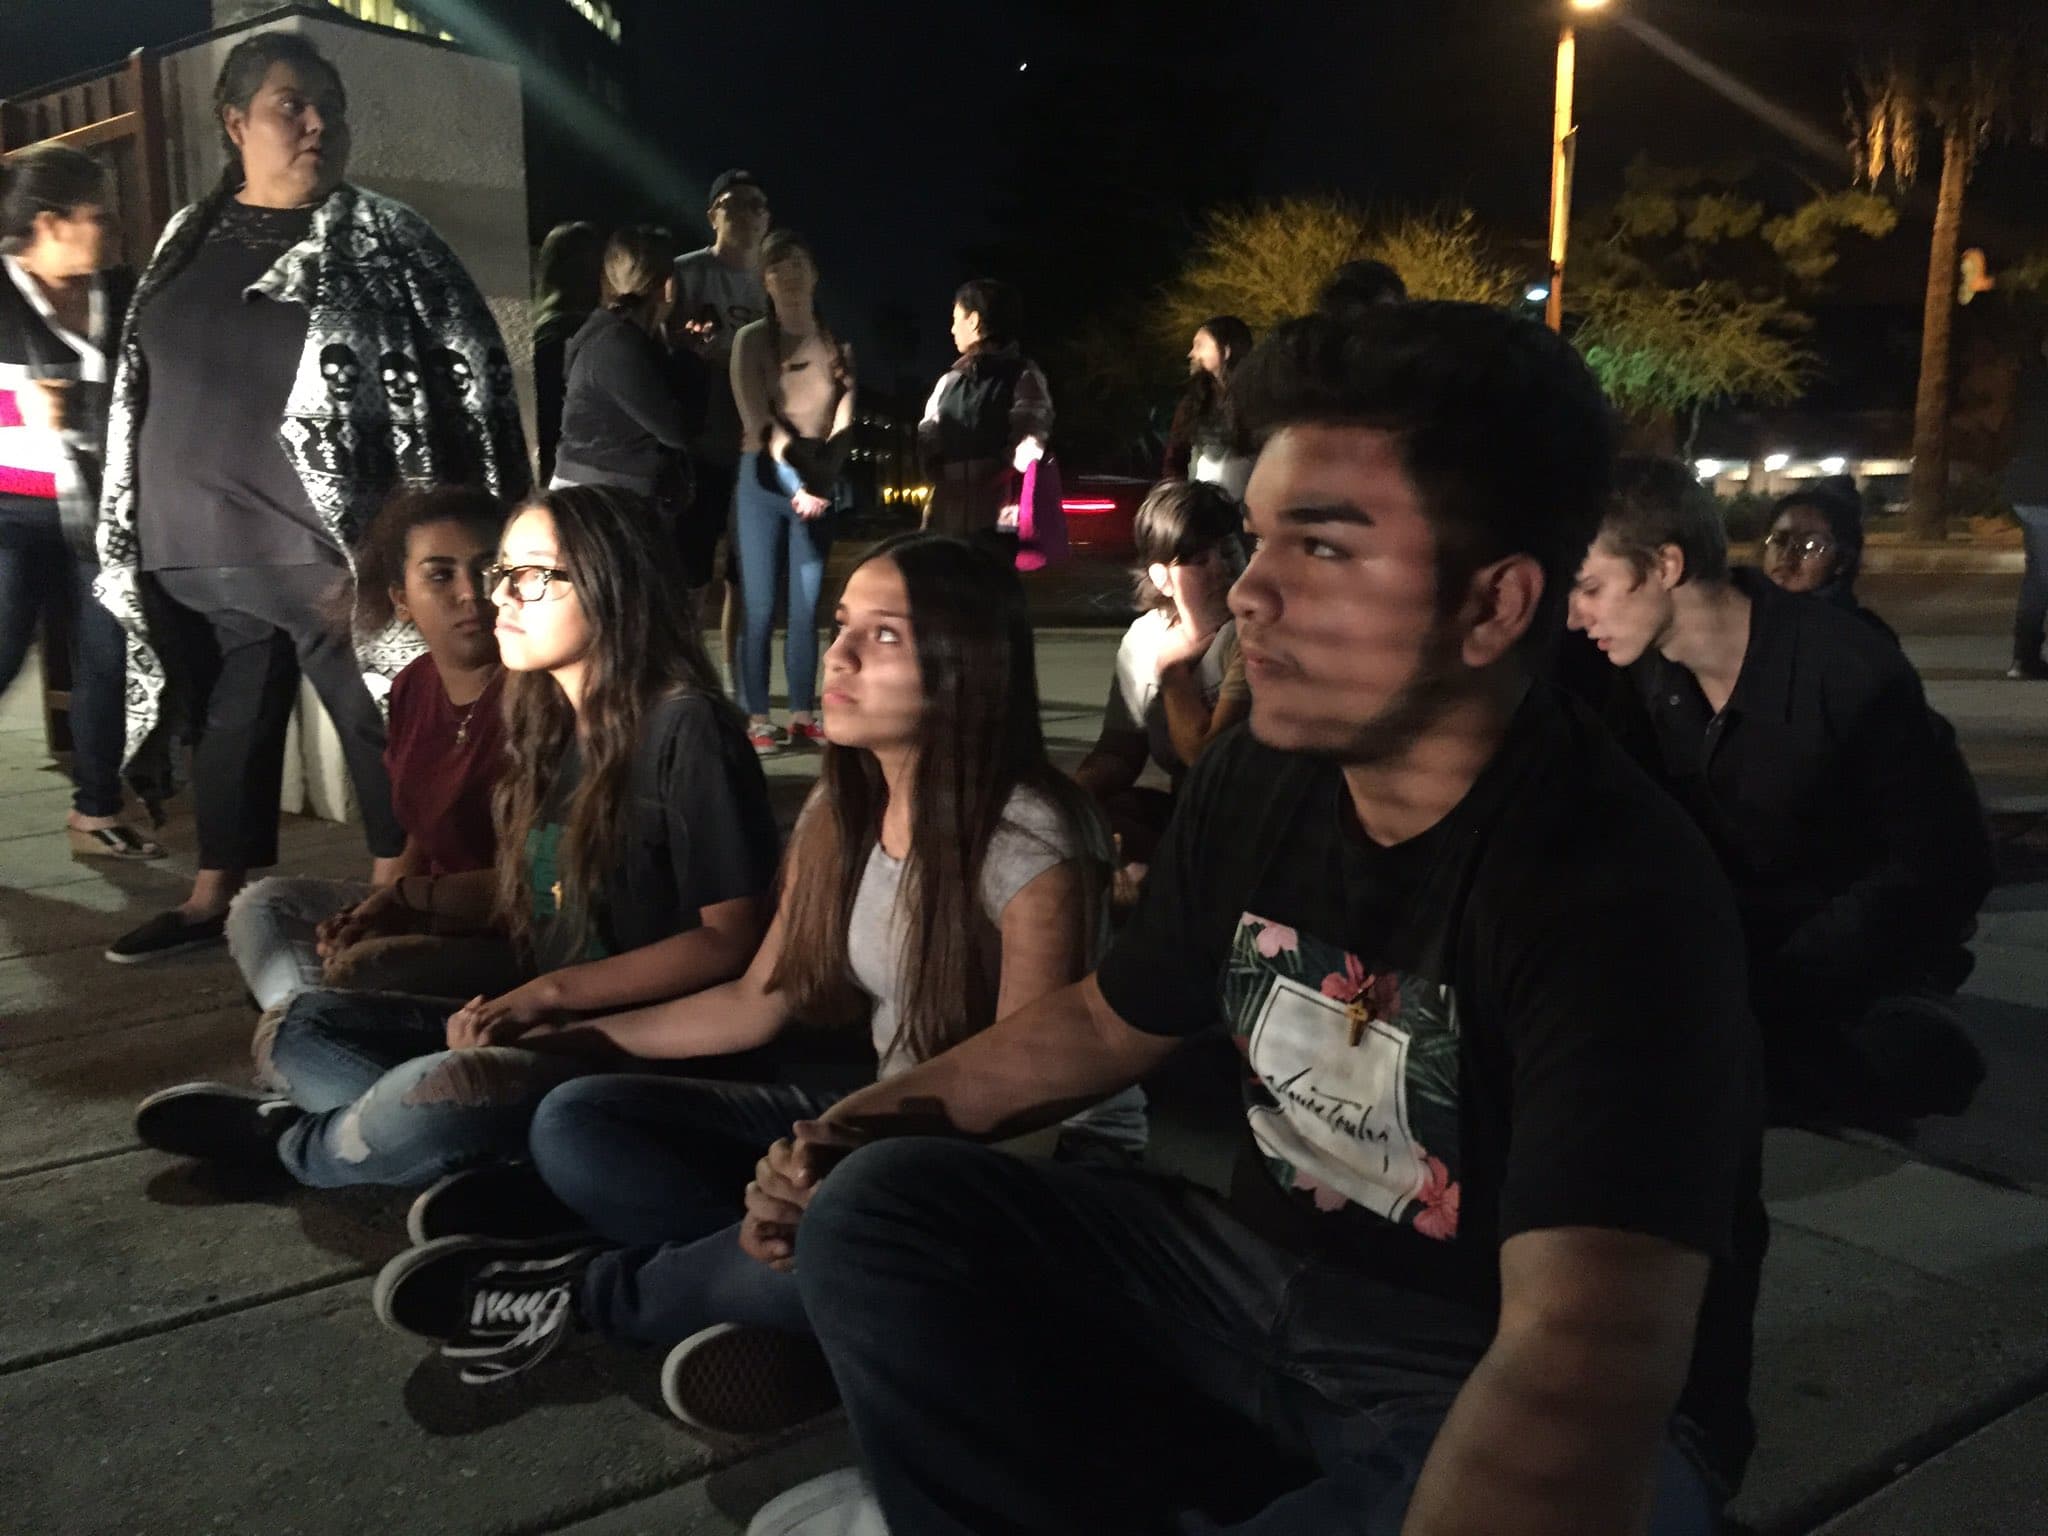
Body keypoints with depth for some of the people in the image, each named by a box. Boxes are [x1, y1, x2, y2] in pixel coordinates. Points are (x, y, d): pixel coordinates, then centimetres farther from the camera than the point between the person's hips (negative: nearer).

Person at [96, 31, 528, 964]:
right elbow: (141, 386, 20)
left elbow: (473, 372, -5)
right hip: (205, 548, 5)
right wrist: (134, 531, 17)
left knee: (380, 722, -1)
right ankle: (212, 900, 26)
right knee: (231, 724, 14)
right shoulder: (188, 239, 14)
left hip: (334, 546, -5)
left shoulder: (382, 237, -1)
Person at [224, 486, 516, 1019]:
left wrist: (402, 900, -16)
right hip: (435, 918, 9)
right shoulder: (413, 687, 8)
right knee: (264, 905, 9)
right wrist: (380, 907, -2)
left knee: (369, 974, -30)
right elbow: (425, 837, 16)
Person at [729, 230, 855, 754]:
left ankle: (803, 713, 11)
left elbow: (843, 424, 3)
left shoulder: (839, 349, 10)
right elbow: (759, 421, -8)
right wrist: (794, 484, -17)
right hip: (765, 480, -3)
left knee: (808, 605, 5)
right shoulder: (752, 340, 1)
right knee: (760, 605, -5)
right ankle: (756, 717, -1)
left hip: (819, 484, 3)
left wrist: (816, 484, -11)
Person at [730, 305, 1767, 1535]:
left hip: (1524, 1410, -6)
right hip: (1285, 1280, 7)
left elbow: (1580, 1354, -40)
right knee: (875, 1208, -5)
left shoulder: (1615, 892, -26)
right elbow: (1106, 1021, 12)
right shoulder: (1258, 781, -4)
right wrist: (869, 1121, 0)